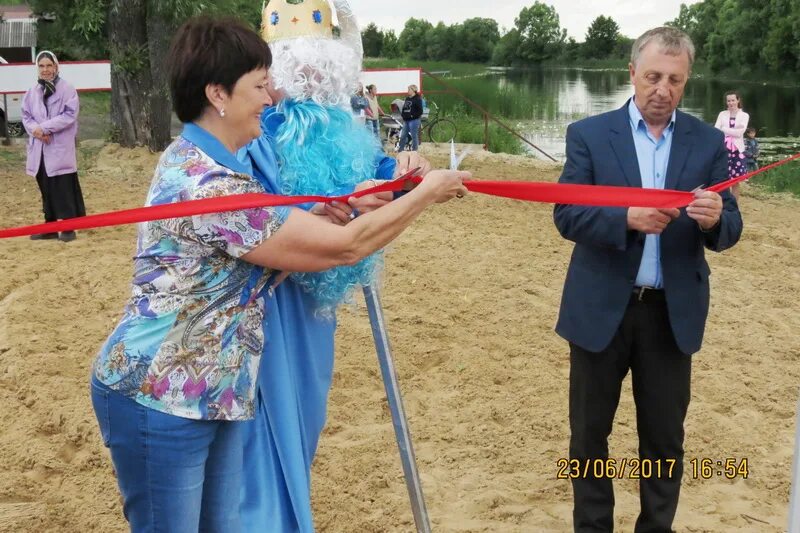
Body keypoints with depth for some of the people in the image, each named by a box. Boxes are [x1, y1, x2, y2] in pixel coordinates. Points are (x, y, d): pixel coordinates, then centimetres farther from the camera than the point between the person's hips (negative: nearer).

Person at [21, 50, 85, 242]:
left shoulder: (67, 89, -4)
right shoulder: (32, 92, 10)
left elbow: (69, 115, -12)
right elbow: (26, 116, 11)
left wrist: (45, 127, -17)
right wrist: (36, 130, -10)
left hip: (61, 148, -5)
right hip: (39, 148, 5)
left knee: (63, 188, -4)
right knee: (46, 188, 10)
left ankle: (68, 228, 3)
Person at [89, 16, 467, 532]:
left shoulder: (192, 159, 7)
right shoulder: (211, 188, -26)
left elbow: (282, 223, 14)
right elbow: (345, 246, -21)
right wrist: (427, 192, -9)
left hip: (207, 392, 10)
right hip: (160, 398, -10)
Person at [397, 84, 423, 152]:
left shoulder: (417, 99, -6)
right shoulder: (407, 99, 17)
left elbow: (420, 111, -12)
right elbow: (404, 108, 24)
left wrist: (413, 115, -17)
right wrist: (402, 114, 7)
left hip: (413, 120, -8)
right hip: (406, 120, 8)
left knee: (414, 136, -1)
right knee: (403, 136, 10)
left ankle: (414, 151, 7)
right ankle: (400, 151, 17)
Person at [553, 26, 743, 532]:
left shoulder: (708, 142, 2)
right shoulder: (589, 134, -3)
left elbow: (729, 231, -1)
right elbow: (566, 215, -10)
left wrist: (714, 219, -24)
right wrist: (627, 218, -26)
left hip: (672, 313, 1)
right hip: (601, 309, -1)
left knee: (665, 437, 12)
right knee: (589, 433, 12)